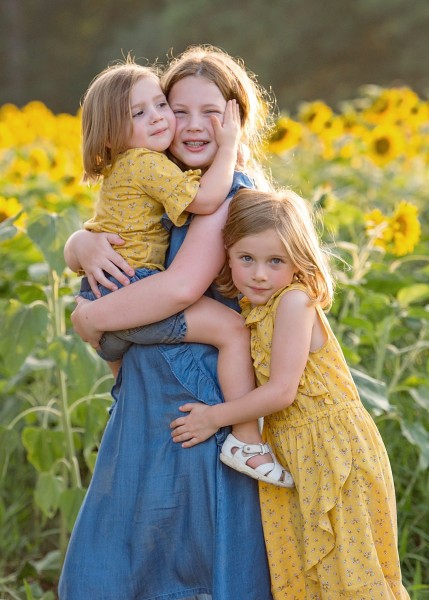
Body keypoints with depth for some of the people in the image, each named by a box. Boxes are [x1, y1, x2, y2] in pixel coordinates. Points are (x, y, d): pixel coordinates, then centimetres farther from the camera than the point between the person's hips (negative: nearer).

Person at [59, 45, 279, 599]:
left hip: (199, 404, -9)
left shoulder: (232, 188, -11)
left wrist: (91, 317, -12)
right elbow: (73, 249, 13)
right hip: (145, 400, 9)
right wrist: (86, 245, -12)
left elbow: (182, 287, -24)